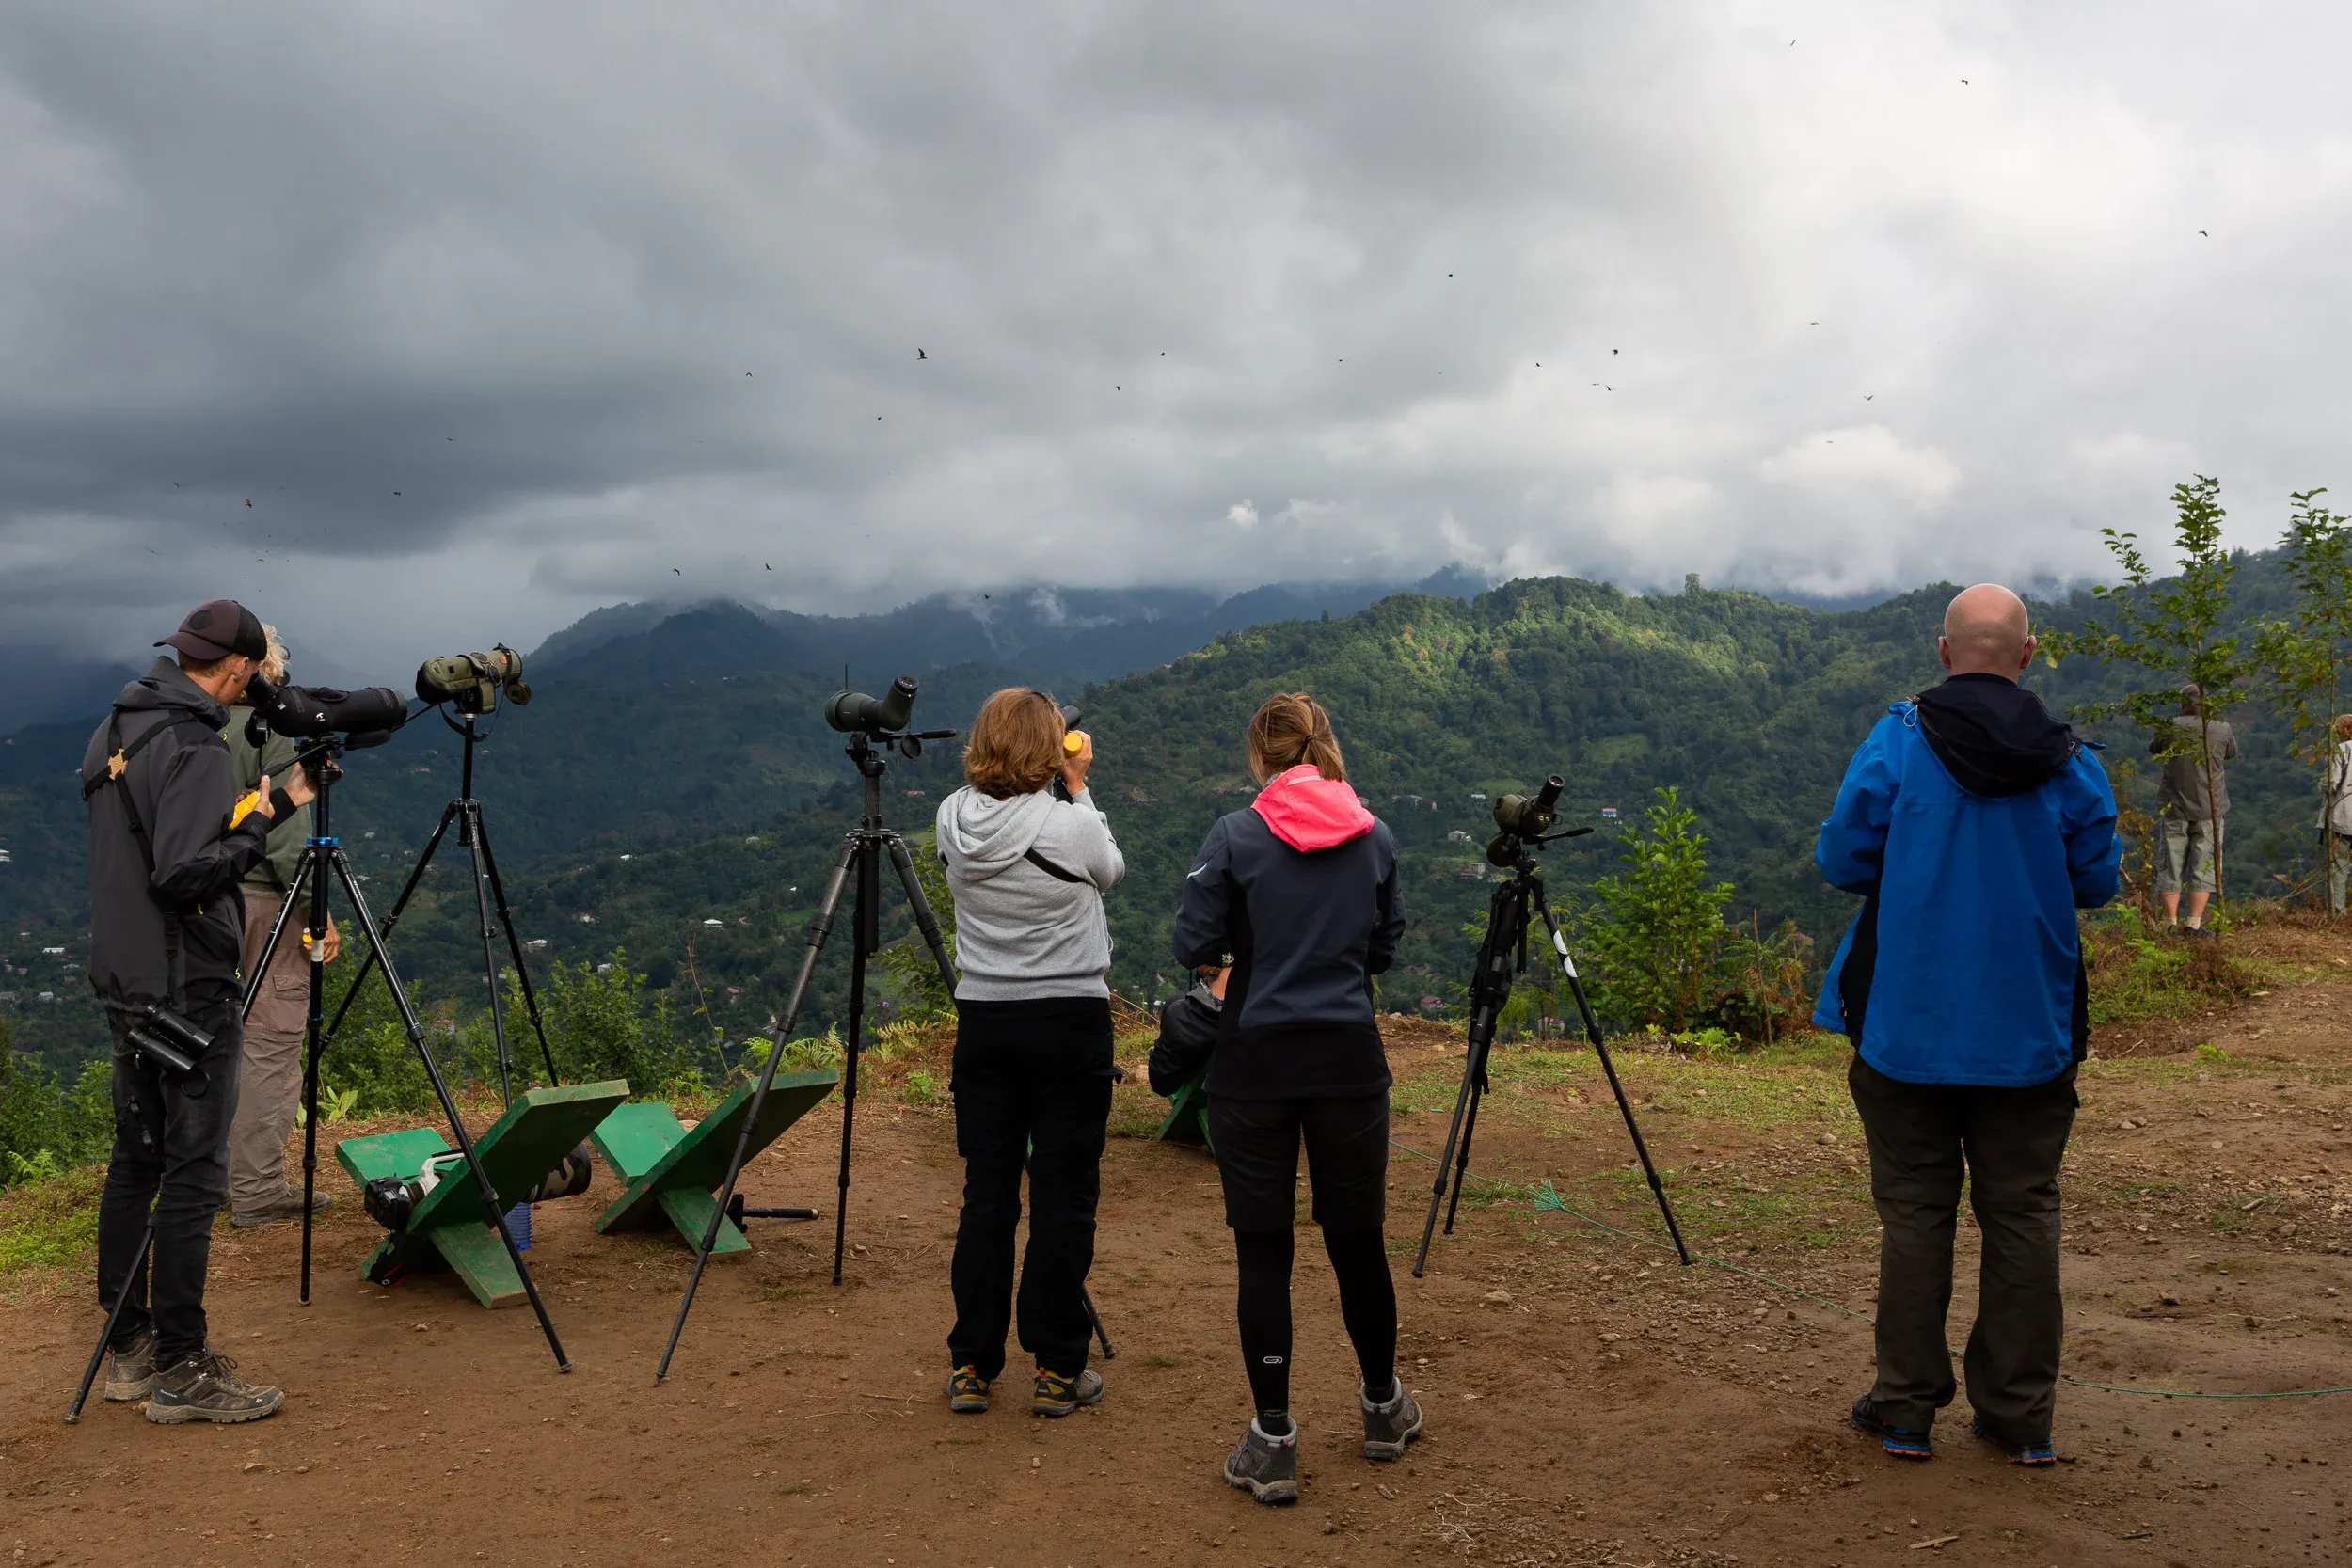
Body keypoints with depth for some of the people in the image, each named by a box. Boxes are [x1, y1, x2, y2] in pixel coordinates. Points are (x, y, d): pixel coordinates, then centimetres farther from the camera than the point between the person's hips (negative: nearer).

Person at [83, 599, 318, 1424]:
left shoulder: (115, 731, 12)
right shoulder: (194, 748, -19)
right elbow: (185, 873, -25)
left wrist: (272, 802, 17)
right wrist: (254, 827, -12)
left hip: (126, 981, 10)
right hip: (187, 992, -10)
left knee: (135, 1160, 15)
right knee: (192, 1174, -4)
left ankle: (130, 1349, 25)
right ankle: (180, 1372, 2)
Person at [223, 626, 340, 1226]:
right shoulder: (270, 732, -14)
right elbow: (286, 835, -18)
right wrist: (319, 911, -13)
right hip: (266, 901, -8)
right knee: (271, 1045, -3)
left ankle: (219, 1174, 24)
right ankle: (257, 1190, 1)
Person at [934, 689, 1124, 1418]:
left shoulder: (953, 821, -2)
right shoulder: (1069, 824, -14)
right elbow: (1110, 871, 7)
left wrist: (1065, 793, 12)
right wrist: (1079, 786, 10)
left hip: (983, 1020, 4)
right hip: (1069, 1019, -4)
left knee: (985, 1192, 11)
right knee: (1064, 1195, 5)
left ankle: (971, 1367, 17)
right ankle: (1057, 1370, 12)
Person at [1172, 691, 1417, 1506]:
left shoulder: (1235, 837, -8)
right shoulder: (1374, 838, 2)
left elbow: (1193, 944, -6)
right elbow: (1385, 946, 11)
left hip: (1255, 1064, -3)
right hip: (1350, 1062, 3)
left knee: (1262, 1249, 5)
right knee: (1357, 1237, 16)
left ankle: (1272, 1442, 10)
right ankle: (1383, 1406, 34)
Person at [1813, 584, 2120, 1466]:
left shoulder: (1897, 742, -10)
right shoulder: (2070, 760, -4)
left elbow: (1842, 861, -7)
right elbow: (2097, 881, 4)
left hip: (1909, 1029, -1)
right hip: (2031, 1032, 2)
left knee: (1914, 1211, 8)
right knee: (2023, 1213, 11)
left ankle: (1907, 1408, 15)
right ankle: (2021, 1416, 17)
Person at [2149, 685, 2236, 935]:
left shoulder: (2169, 729, -6)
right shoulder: (2221, 729, -4)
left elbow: (2153, 750, 12)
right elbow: (2232, 752, 16)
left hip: (2174, 808, 0)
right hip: (2209, 809, 0)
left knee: (2170, 866, 7)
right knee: (2204, 866, 5)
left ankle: (2171, 923, 7)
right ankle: (2194, 923, 0)